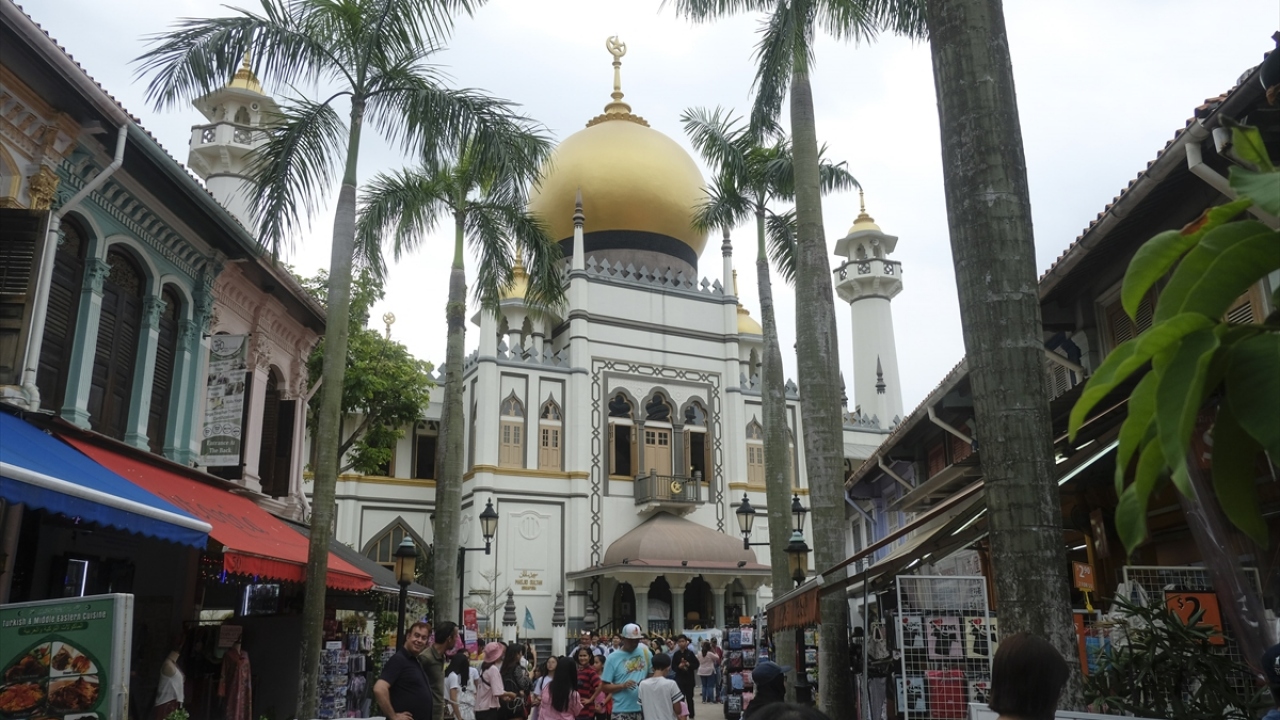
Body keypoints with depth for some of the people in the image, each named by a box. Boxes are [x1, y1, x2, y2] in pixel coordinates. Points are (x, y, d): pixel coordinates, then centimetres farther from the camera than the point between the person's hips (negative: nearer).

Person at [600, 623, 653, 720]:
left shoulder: (645, 653, 5)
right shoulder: (612, 658, -3)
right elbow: (604, 686, -2)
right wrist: (623, 685, -18)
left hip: (643, 709, 3)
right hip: (622, 711, -3)